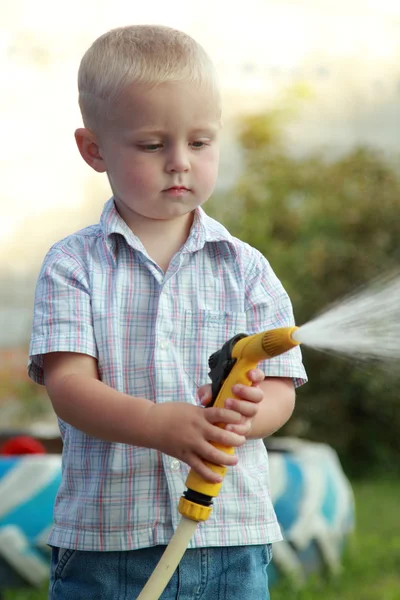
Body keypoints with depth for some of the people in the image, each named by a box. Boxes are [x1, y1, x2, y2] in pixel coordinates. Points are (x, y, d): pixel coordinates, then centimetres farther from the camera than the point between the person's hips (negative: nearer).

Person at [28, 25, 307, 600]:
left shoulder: (246, 268, 5)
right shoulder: (73, 265, 0)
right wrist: (160, 425, -28)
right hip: (103, 541, -1)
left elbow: (280, 391, 1)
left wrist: (242, 415, -23)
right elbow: (68, 385, -10)